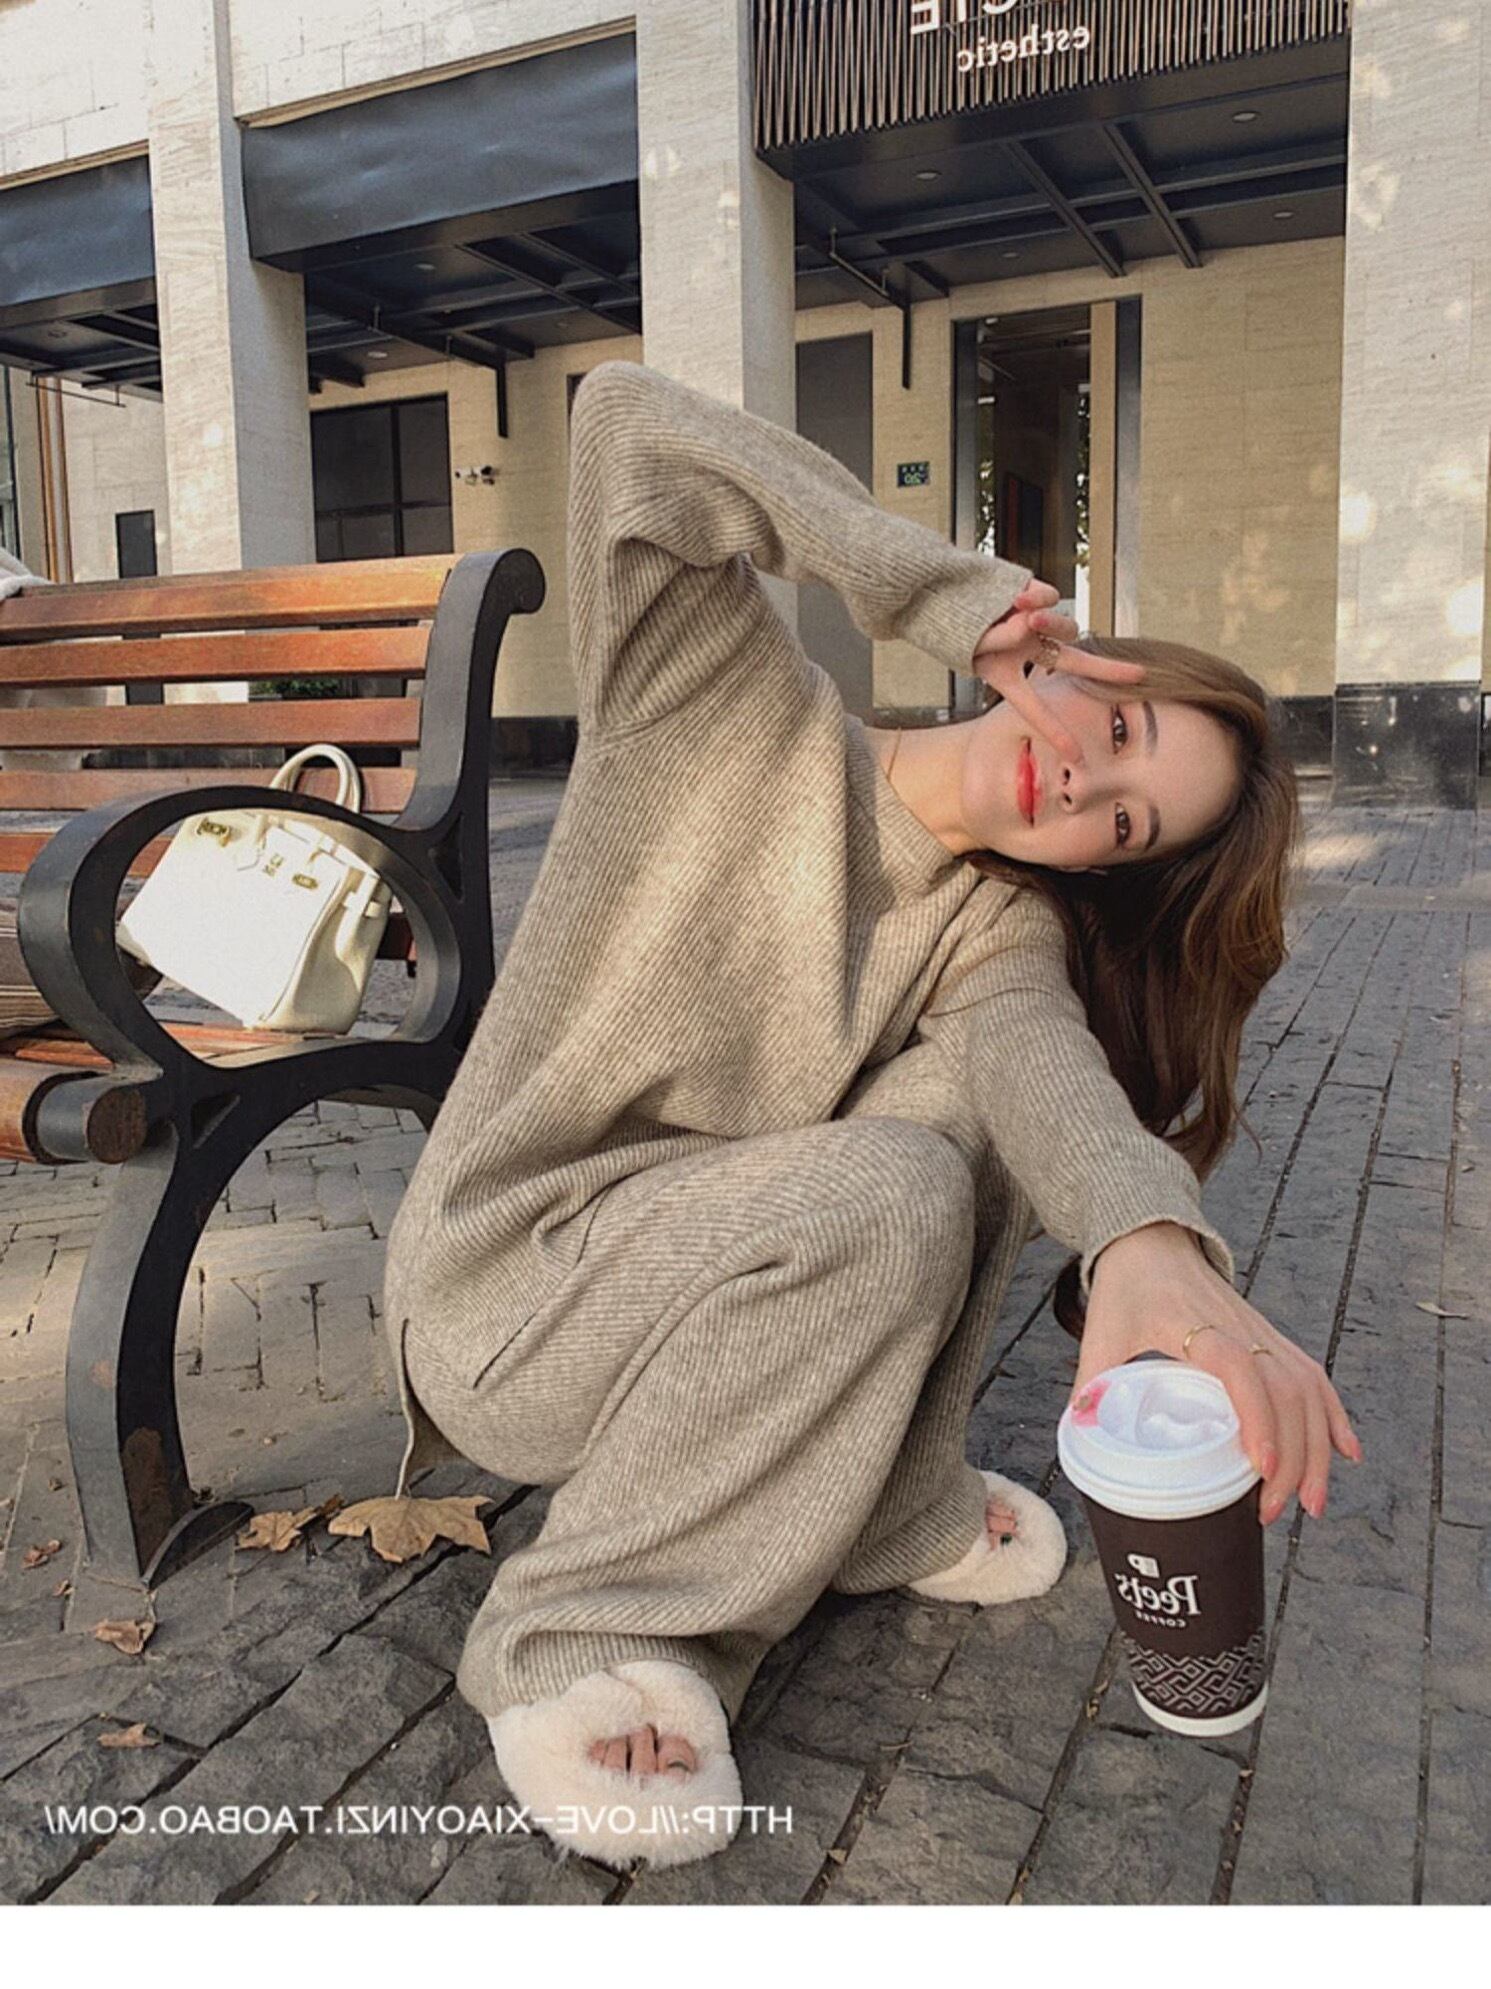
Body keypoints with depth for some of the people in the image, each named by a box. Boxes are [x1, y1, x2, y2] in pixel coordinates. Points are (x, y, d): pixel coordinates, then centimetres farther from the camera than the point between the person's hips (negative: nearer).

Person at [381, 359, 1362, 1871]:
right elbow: (630, 421, -24)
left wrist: (1149, 1237, -50)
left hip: (714, 1268, 4)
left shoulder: (997, 923, -4)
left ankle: (887, 1517, -2)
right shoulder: (737, 716, -12)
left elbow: (1038, 1050, -27)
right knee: (885, 1198, -30)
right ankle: (578, 1639, -13)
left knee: (963, 1100, -19)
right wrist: (961, 599, -26)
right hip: (501, 1290, -4)